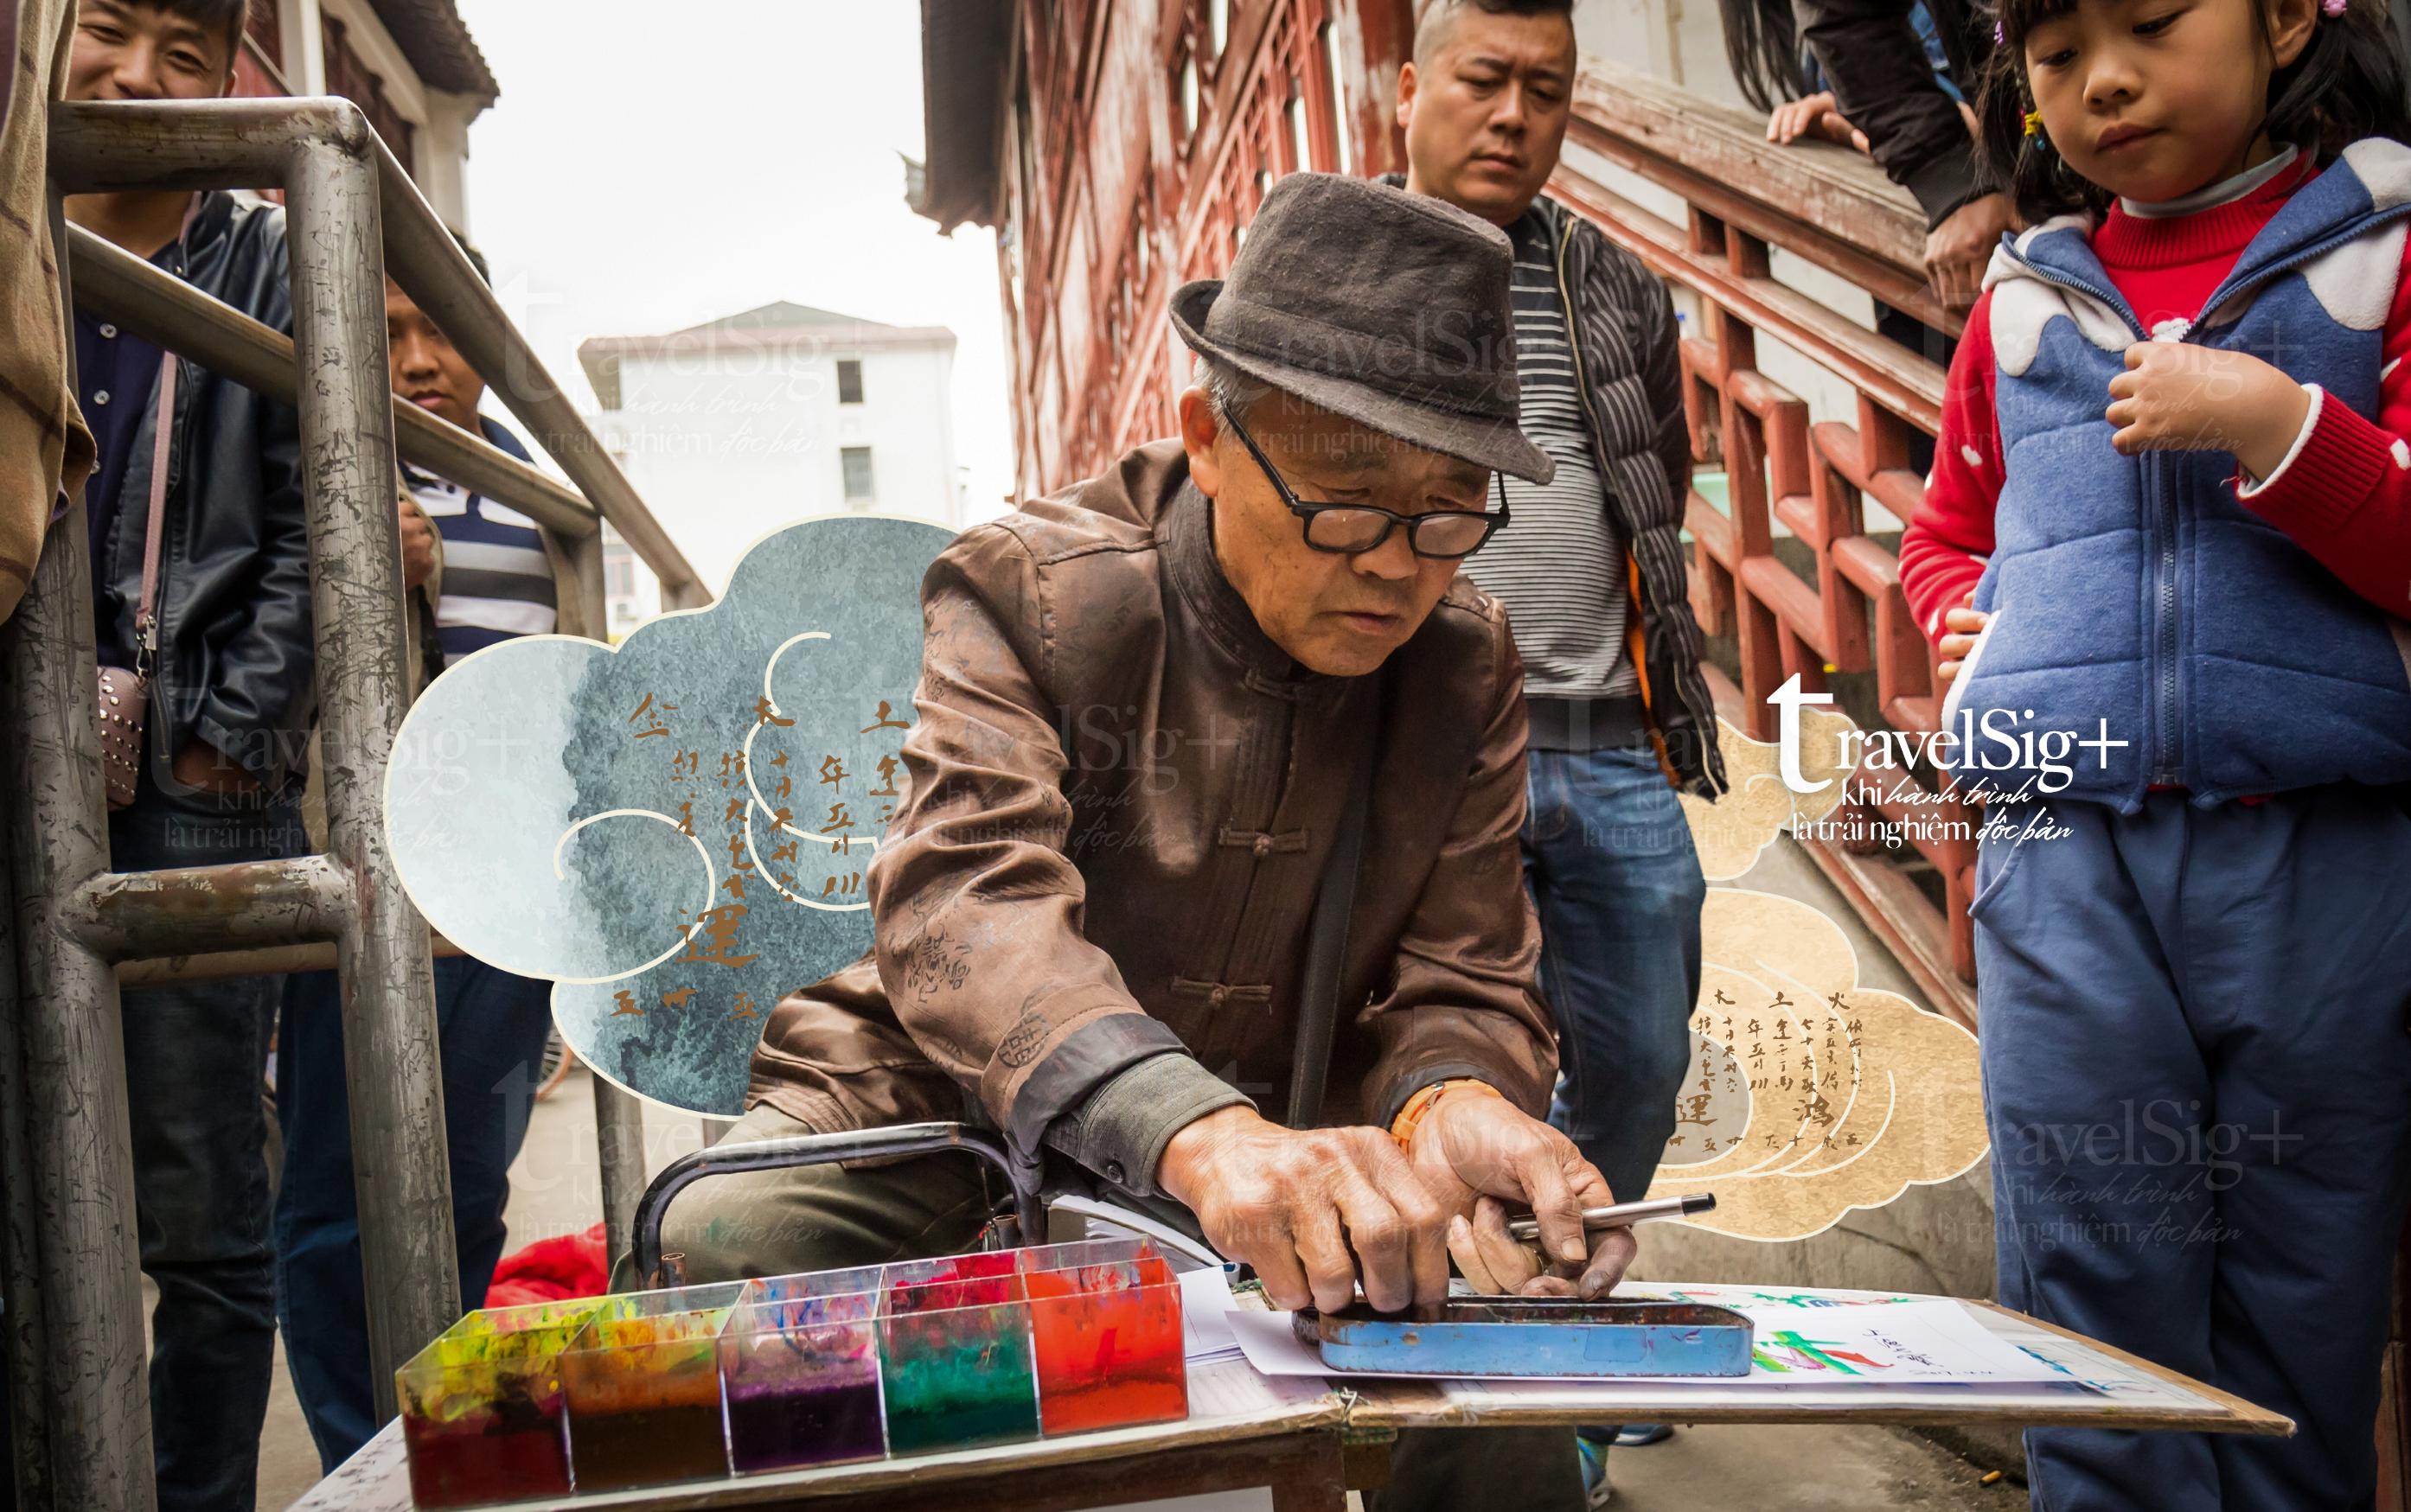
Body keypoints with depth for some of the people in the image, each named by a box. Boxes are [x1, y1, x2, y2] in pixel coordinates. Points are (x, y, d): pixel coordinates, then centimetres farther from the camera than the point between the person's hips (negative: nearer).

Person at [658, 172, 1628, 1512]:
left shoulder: (1467, 666, -3)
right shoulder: (1030, 591, -15)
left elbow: (1463, 986, -4)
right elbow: (968, 898, -31)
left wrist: (1453, 1105, -32)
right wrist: (1198, 1133, -51)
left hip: (1275, 1133, 2)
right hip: (967, 1097, -1)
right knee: (725, 1240, -30)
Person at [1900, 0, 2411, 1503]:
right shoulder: (2025, 297, 16)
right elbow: (1946, 531, 27)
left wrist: (2272, 424, -15)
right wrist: (1967, 613, 7)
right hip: (2067, 870, 3)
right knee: (2104, 1333, 3)